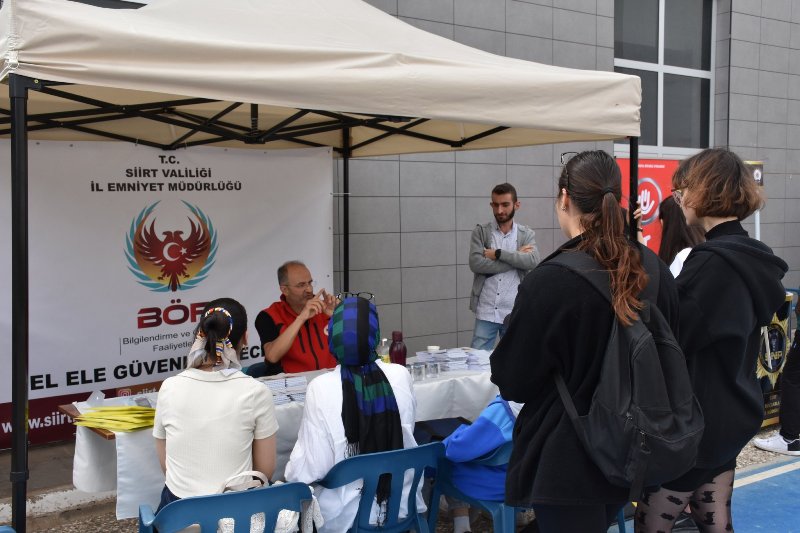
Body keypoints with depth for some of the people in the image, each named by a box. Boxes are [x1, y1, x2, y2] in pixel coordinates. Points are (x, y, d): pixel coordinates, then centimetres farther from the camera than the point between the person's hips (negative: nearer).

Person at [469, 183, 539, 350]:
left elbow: (532, 261, -13)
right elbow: (476, 264, -13)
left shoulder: (527, 234, 6)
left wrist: (498, 253, -15)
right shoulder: (480, 232, 2)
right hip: (486, 313, -1)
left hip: (515, 314, 1)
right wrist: (516, 258, -11)